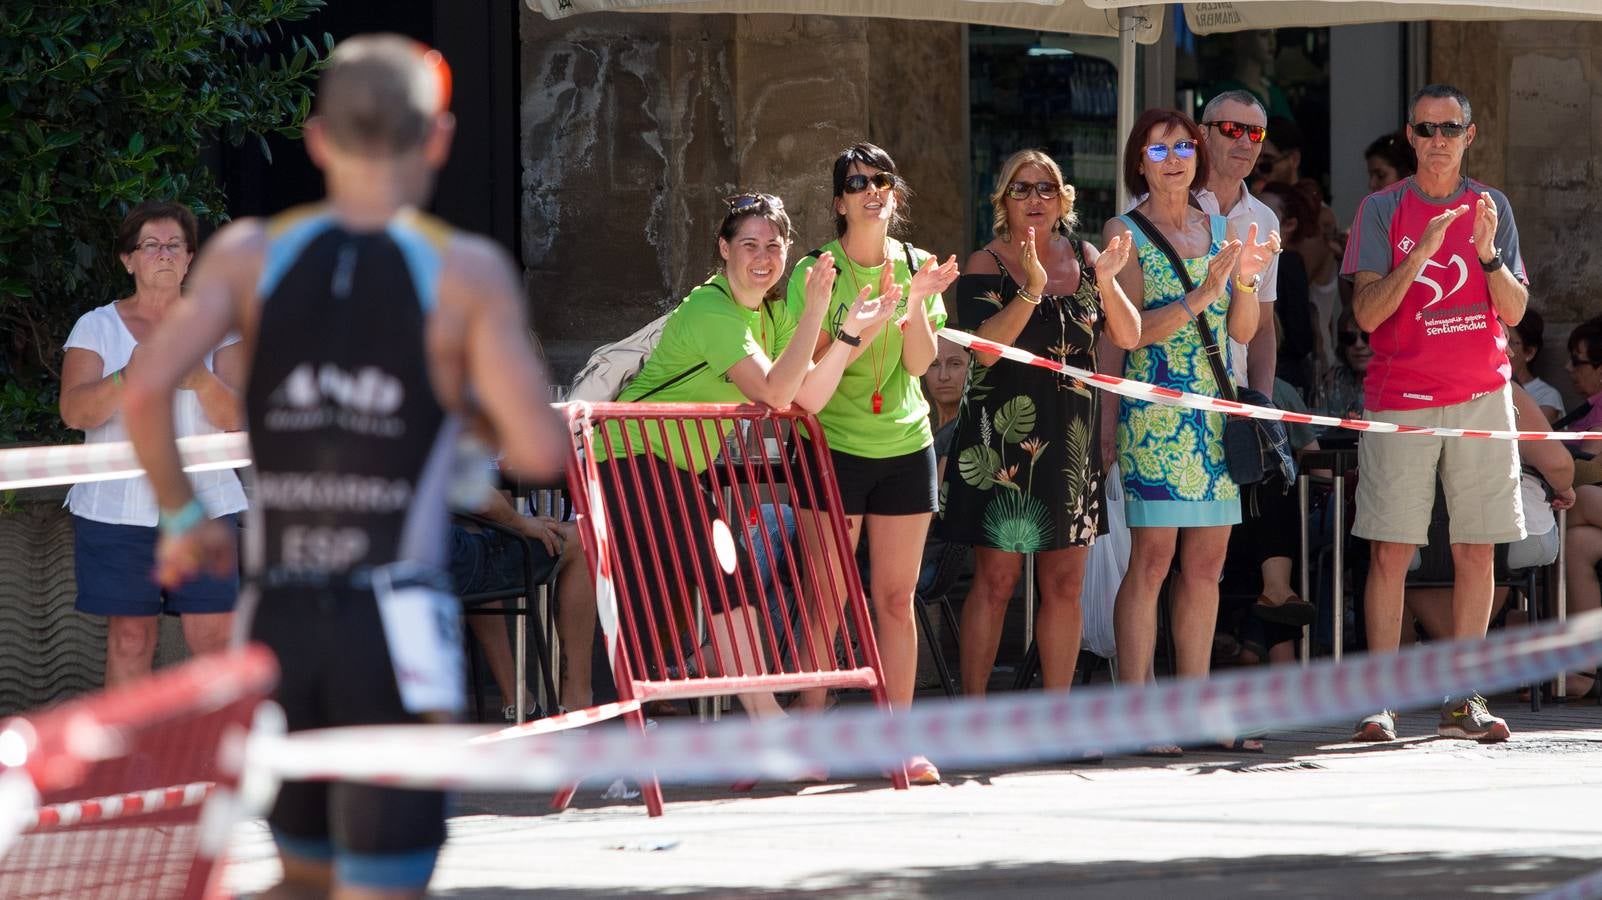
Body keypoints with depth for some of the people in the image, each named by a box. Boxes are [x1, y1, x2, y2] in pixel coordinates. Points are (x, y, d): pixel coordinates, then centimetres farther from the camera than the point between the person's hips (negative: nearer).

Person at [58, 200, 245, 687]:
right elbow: (74, 411, -10)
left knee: (215, 637, -5)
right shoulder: (96, 327, 4)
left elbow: (237, 417, -4)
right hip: (117, 511, 0)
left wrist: (201, 380, -26)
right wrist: (127, 377, -29)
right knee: (129, 638, 0)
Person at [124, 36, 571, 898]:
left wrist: (182, 517, 7)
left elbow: (147, 386, -9)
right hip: (395, 629, -3)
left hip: (277, 623, 4)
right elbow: (541, 452, -9)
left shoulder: (248, 254, 4)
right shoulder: (468, 271, -3)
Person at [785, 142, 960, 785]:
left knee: (897, 595, 3)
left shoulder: (916, 267, 4)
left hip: (905, 444, 3)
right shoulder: (816, 272, -5)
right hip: (833, 444, -3)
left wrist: (916, 303, -19)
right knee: (827, 598, -5)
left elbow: (919, 363, -4)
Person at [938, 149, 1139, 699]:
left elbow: (1129, 337, 4)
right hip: (1004, 439, -4)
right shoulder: (986, 266, -3)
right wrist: (1031, 289, -27)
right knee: (996, 580, -4)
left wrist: (1107, 282, -13)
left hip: (1072, 439, 4)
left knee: (1064, 584, 6)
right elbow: (985, 345, -17)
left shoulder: (1083, 258, 10)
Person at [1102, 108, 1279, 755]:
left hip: (1217, 410, 6)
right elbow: (1132, 330, -11)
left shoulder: (1218, 229, 14)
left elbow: (1242, 332, 11)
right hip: (1155, 408, -6)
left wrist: (1246, 280, -7)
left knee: (1206, 564, 5)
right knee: (1151, 558, -9)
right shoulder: (1125, 232, 0)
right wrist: (1202, 295, -21)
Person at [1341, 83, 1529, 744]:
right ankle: (1381, 701, -5)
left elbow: (1514, 312, 5)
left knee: (1476, 552, 1)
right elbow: (1367, 314, -6)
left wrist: (1487, 251, -12)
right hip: (1400, 400, -3)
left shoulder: (1491, 207, 10)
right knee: (1390, 551, -6)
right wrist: (1419, 254, -19)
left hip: (1481, 395, 3)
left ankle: (1462, 700, 6)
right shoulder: (1383, 210, 2)